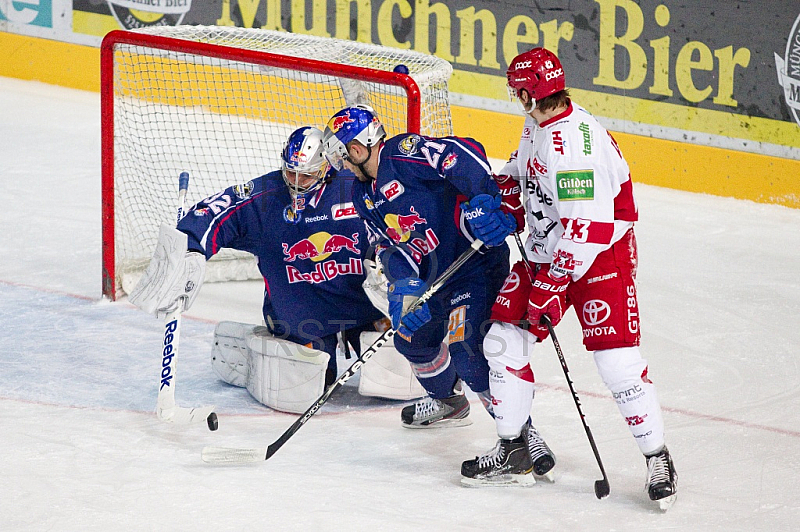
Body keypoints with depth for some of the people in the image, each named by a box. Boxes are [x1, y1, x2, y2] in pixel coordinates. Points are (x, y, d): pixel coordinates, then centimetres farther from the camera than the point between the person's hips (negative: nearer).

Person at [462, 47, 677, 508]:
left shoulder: (574, 140, -27)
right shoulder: (537, 128, 3)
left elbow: (588, 226, -30)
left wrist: (553, 283, -28)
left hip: (601, 257, -9)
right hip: (546, 252, 9)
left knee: (617, 360, -14)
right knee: (503, 341, 5)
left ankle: (659, 460, -1)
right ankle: (511, 449, 17)